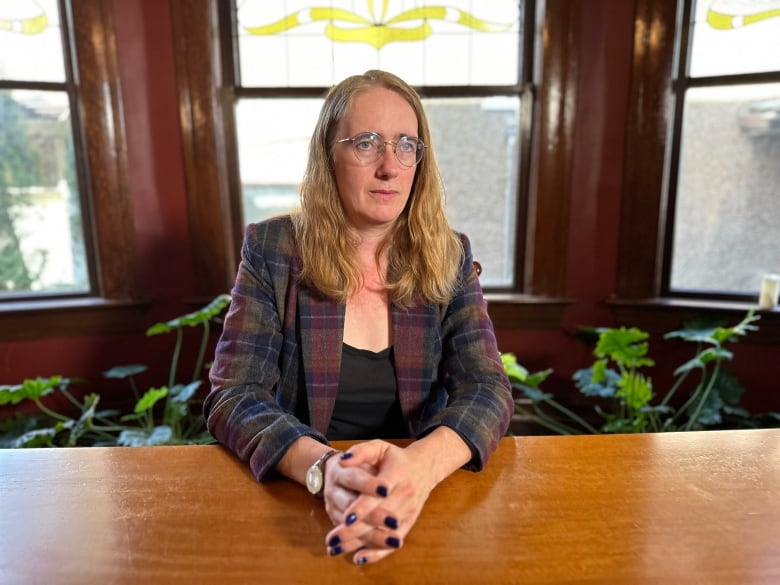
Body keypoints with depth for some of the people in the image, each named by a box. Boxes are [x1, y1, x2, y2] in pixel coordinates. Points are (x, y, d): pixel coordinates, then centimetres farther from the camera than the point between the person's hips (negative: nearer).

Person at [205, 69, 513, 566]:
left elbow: (488, 389, -9)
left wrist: (420, 467, -29)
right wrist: (322, 467, -30)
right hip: (298, 497, -1)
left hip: (423, 493, 1)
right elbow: (233, 395, -11)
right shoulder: (271, 250, -6)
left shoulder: (449, 258, -2)